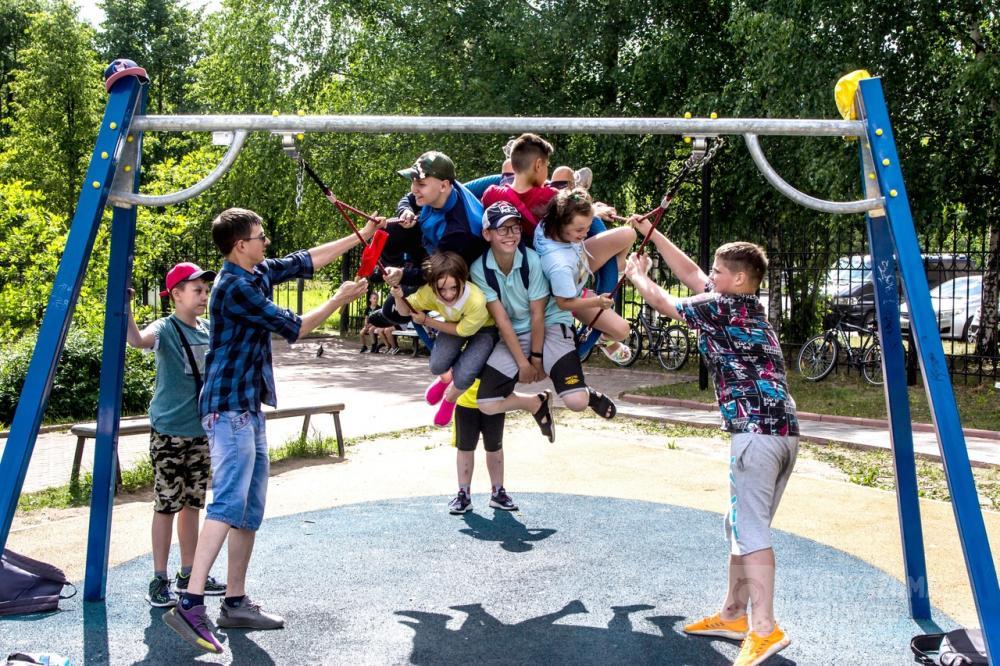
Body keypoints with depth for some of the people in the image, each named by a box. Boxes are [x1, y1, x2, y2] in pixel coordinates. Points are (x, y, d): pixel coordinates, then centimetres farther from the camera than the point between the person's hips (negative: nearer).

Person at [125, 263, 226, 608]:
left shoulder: (208, 330, 8)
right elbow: (137, 339, -36)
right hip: (169, 432, -6)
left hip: (201, 431, 6)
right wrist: (123, 305, -48)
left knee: (192, 504, 14)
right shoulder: (166, 329, -11)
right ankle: (159, 579, 10)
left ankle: (189, 573, 25)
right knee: (166, 505, 0)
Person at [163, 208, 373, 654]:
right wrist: (339, 300, 0)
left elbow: (307, 260, 20)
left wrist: (360, 236, 21)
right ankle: (190, 604, -22)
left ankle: (236, 603, 14)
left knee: (251, 508, 9)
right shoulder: (234, 287, -16)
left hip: (249, 408, 10)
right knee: (229, 503, -19)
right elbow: (292, 328, -12)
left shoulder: (257, 274, 11)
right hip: (229, 409, -10)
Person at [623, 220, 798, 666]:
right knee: (743, 525, 15)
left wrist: (637, 275, 29)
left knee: (750, 528, -10)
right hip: (785, 430, 9)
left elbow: (662, 302, 9)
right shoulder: (747, 306, 21)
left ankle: (764, 629, -13)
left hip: (755, 431, -9)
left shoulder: (721, 306, -4)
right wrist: (649, 233, 32)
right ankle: (733, 615, 23)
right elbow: (689, 273, 28)